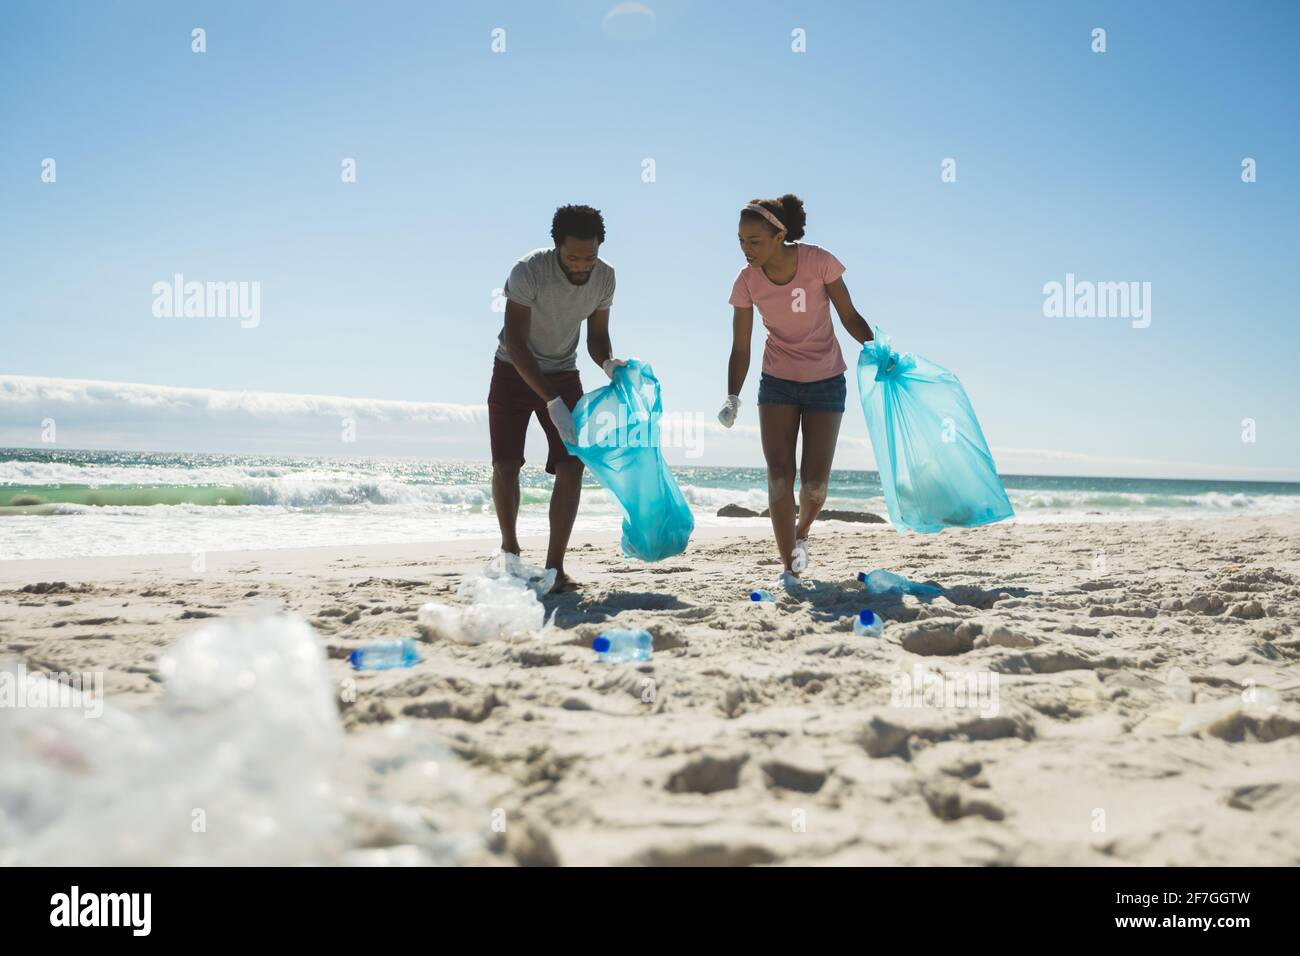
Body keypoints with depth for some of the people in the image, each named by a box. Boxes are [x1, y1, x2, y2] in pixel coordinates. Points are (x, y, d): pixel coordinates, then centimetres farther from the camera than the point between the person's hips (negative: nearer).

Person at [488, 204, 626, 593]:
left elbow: (596, 337, 0)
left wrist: (608, 362, -25)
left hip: (563, 374, 3)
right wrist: (552, 402, -36)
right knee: (505, 465, -7)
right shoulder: (528, 270, -26)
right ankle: (509, 545, 18)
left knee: (571, 466, -11)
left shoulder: (605, 277, -11)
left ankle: (554, 567, -8)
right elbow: (515, 343, -29)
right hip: (514, 371, -3)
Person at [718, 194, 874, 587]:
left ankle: (802, 533, 31)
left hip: (825, 381, -1)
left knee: (814, 481, -2)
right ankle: (789, 567, 1)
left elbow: (850, 316, -7)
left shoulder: (819, 262, -18)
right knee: (779, 475, -7)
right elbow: (740, 348, -7)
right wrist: (733, 399, -16)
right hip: (778, 382, 2)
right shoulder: (747, 282, -11)